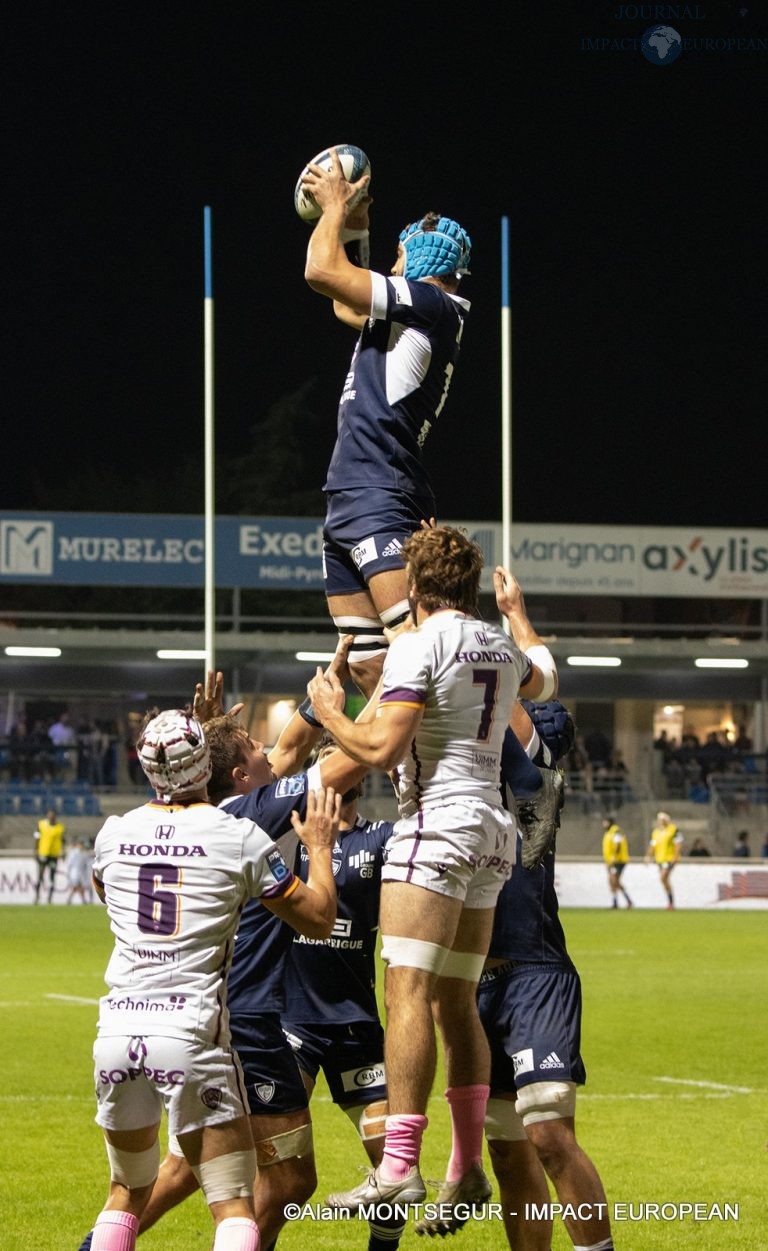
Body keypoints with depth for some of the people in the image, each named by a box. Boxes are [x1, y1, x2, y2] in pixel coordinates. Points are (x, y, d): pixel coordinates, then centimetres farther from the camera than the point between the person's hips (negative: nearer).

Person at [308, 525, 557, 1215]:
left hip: (437, 823, -8)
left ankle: (398, 1169, -21)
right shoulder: (500, 645, 15)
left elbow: (381, 748, -16)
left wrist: (330, 713, 3)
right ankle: (469, 1168, 9)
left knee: (408, 993, -14)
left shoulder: (418, 643, -9)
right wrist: (516, 609, 55)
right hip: (494, 828, 8)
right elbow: (544, 679, 39)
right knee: (459, 1001, 11)